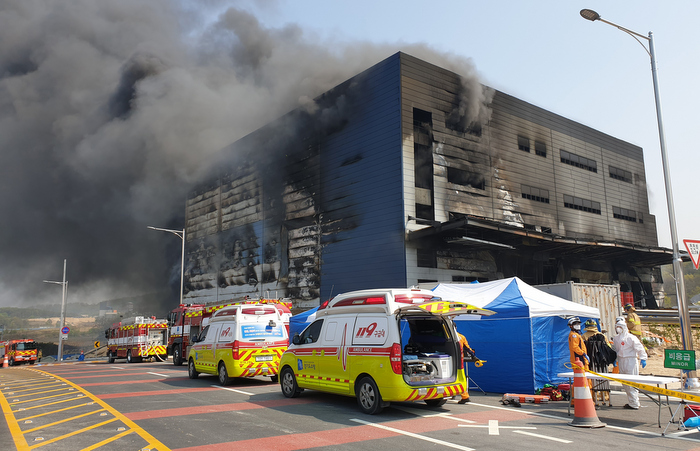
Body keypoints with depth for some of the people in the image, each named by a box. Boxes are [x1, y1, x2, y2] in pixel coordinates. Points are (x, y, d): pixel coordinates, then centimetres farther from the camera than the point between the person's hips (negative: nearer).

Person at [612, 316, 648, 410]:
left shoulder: (631, 338, -10)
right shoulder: (616, 339, 11)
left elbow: (640, 348, -8)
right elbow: (615, 350, 23)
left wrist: (643, 359, -9)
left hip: (631, 362, -7)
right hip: (621, 362, 7)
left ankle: (634, 404, 0)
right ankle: (631, 402, 21)